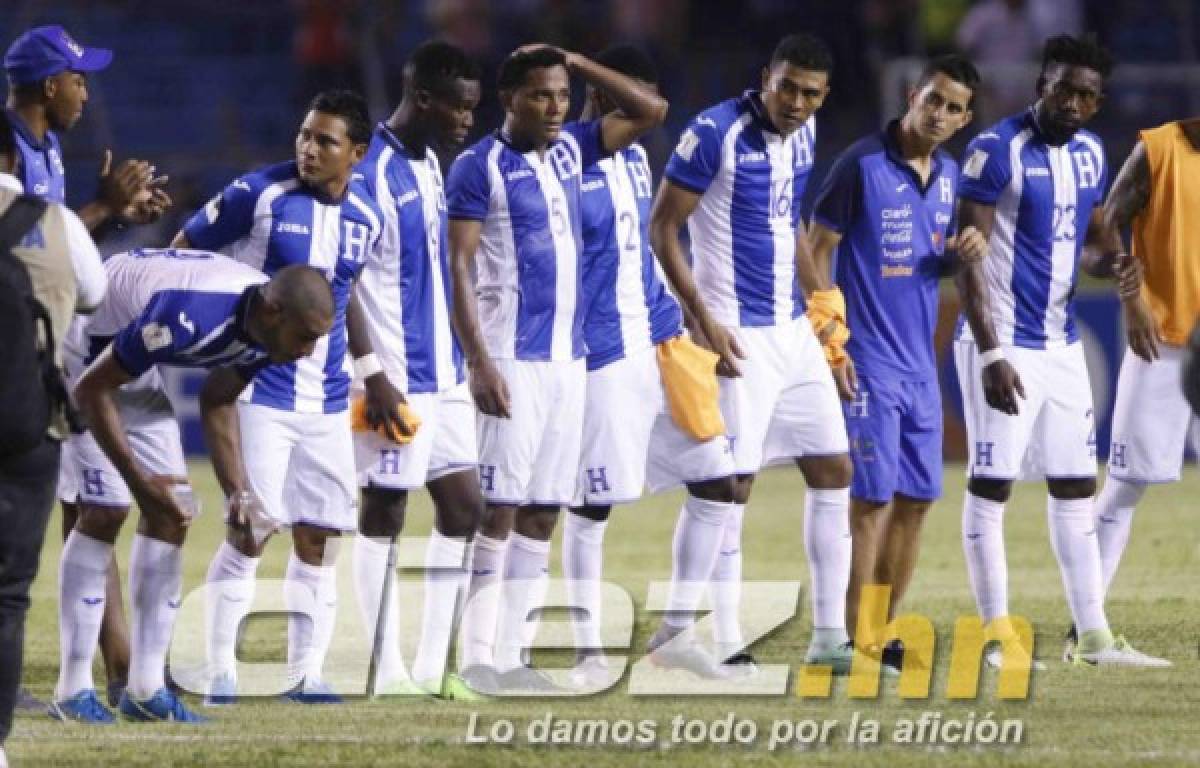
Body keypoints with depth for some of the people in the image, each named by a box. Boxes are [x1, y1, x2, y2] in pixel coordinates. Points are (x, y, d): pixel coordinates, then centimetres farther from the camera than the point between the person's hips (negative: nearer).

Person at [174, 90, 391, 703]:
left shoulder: (365, 217, 5)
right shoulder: (258, 195, -10)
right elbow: (183, 251, -1)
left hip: (328, 398, 5)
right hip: (262, 390, -5)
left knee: (318, 537, 4)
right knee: (250, 531, -9)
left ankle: (306, 673, 11)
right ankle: (220, 670, 0)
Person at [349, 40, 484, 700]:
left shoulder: (430, 164, 11)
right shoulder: (372, 172, -15)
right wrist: (374, 378, -19)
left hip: (442, 373, 9)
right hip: (397, 379, -9)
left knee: (463, 507, 8)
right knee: (384, 512, -1)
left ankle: (432, 664, 13)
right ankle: (387, 671, 5)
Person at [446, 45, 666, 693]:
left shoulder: (569, 148, 11)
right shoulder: (479, 168, -8)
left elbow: (650, 111, 14)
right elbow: (460, 269, -11)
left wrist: (575, 63, 6)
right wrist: (478, 361, -18)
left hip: (568, 358, 7)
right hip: (511, 363, -7)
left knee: (542, 513, 6)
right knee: (498, 509, -8)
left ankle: (511, 655, 9)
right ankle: (476, 656, -5)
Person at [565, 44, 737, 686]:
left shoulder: (634, 161, 14)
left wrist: (671, 330, 15)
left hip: (652, 346, 8)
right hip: (599, 360, -8)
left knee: (716, 481, 6)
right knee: (591, 505, -1)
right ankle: (587, 652, 8)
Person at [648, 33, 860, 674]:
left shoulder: (803, 134, 8)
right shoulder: (715, 134, -15)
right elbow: (662, 227, -13)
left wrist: (819, 293, 18)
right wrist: (703, 320, -18)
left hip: (793, 331, 8)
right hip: (737, 336, -8)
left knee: (833, 472, 7)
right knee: (728, 486, -8)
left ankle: (829, 636, 12)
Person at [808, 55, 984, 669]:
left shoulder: (949, 173, 10)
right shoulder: (862, 165, -11)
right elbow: (817, 251, -9)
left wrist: (963, 251, -2)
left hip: (921, 364, 7)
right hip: (869, 364, -7)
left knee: (917, 500, 7)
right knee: (873, 500, -8)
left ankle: (884, 634, 15)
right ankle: (854, 646, -4)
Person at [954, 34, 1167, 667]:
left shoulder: (1089, 154, 8)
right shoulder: (997, 150, -14)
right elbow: (966, 259, -16)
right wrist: (990, 354, -22)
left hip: (1062, 346, 8)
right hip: (1002, 344, -8)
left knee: (1075, 489, 9)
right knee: (990, 486, -4)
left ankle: (1093, 637, 12)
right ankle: (997, 637, -1)